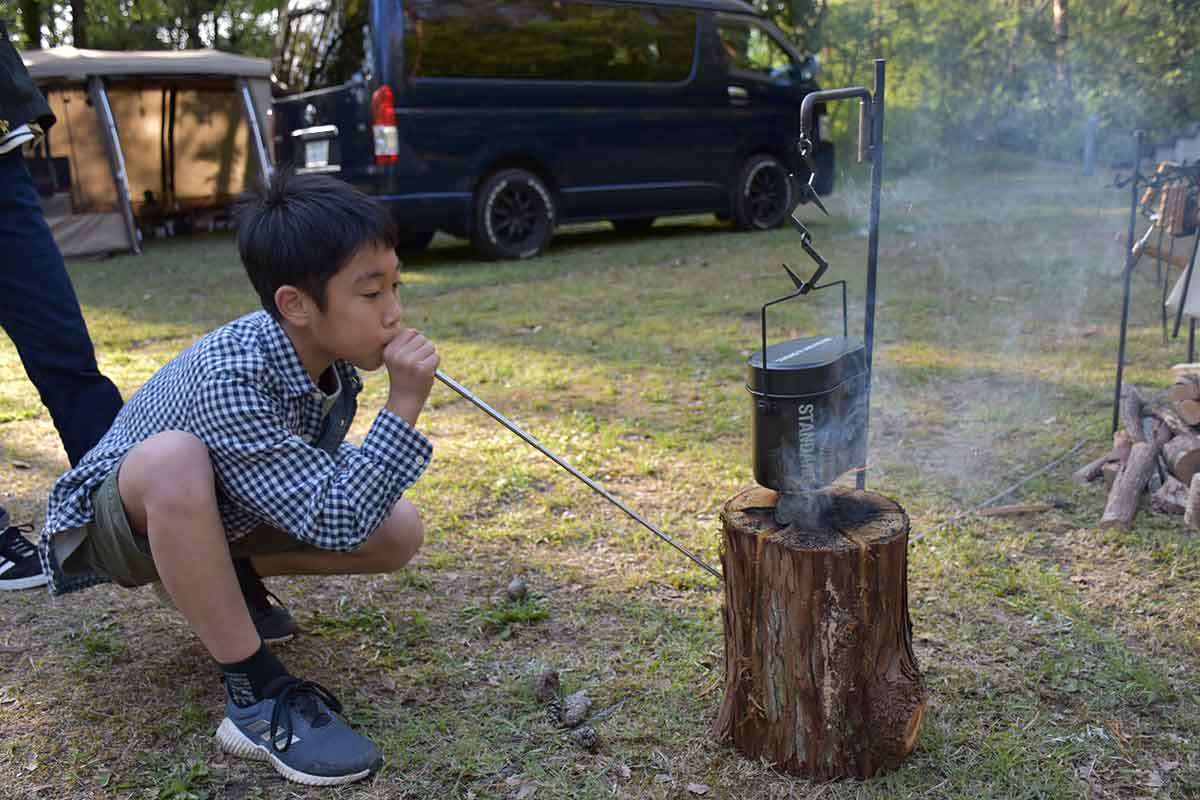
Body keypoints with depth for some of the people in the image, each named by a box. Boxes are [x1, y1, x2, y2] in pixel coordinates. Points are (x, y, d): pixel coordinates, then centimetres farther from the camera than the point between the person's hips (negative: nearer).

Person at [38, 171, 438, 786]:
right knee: (175, 457, -41)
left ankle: (218, 583, 12)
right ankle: (256, 694, -27)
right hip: (117, 521, -6)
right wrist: (403, 409, -39)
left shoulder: (333, 361, -15)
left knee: (399, 532, -8)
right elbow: (332, 525, -37)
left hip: (219, 513, 7)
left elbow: (321, 472, 1)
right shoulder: (229, 378, -37)